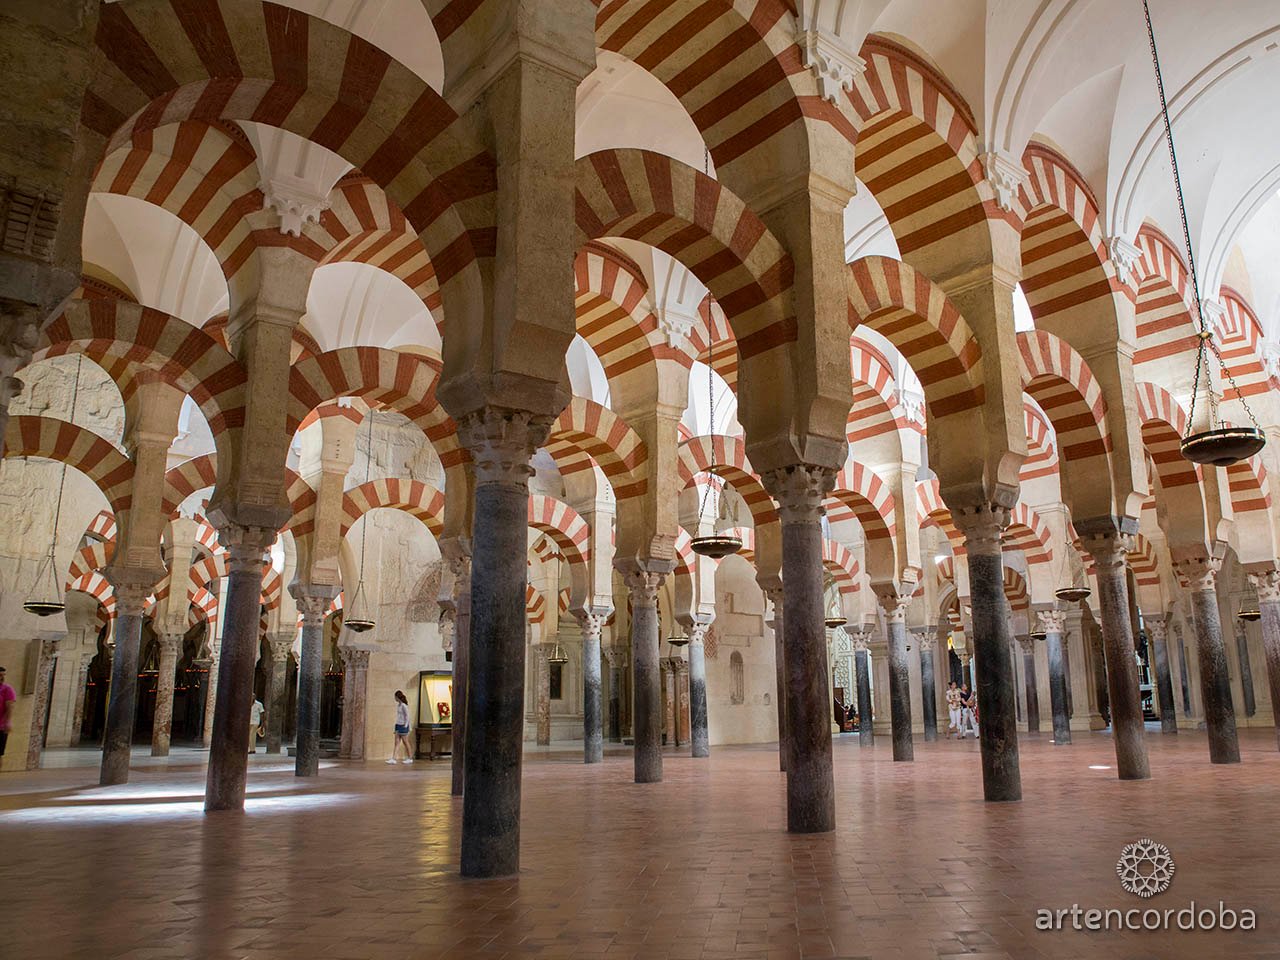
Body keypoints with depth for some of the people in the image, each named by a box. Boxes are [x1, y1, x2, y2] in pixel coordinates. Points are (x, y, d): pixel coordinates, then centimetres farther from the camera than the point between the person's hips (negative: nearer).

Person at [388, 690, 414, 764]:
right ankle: (393, 759, -3)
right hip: (398, 725, 8)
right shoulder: (398, 705, 11)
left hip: (403, 726, -8)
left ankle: (410, 758, 12)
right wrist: (397, 724, 17)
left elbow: (407, 716, -14)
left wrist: (405, 725, -16)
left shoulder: (404, 705, -14)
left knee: (405, 742, 1)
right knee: (397, 742, 2)